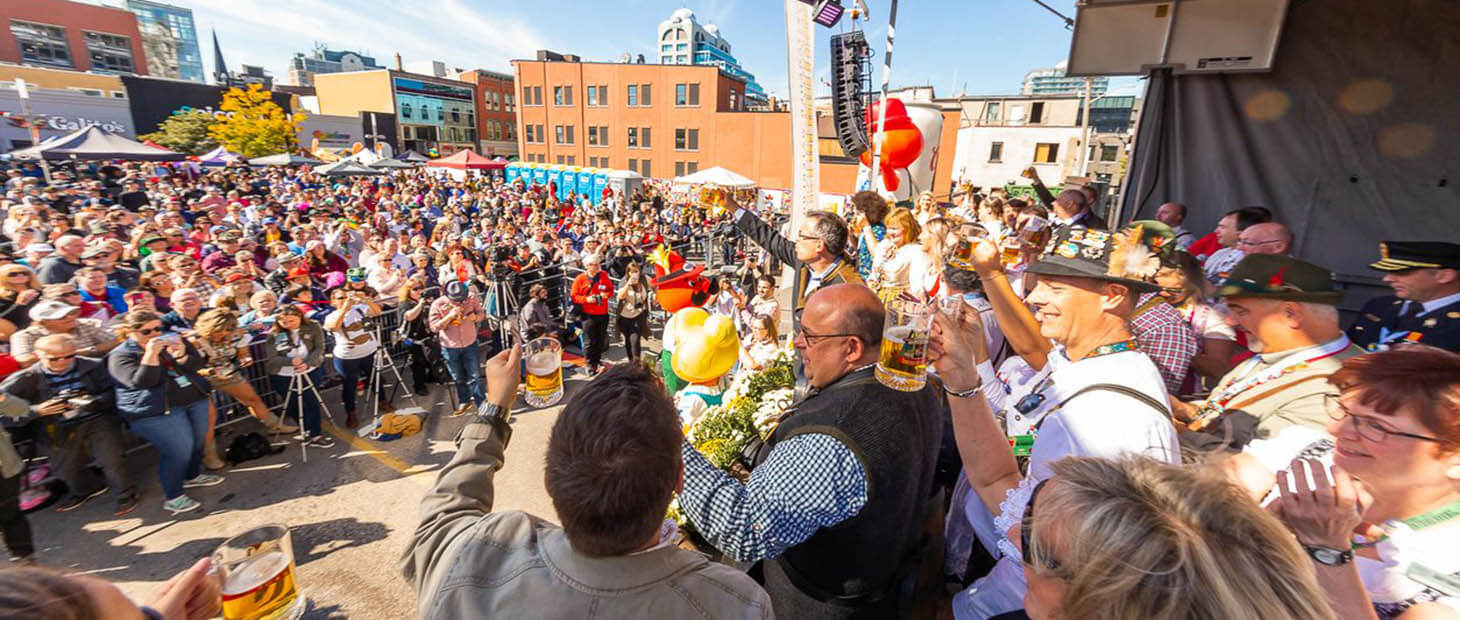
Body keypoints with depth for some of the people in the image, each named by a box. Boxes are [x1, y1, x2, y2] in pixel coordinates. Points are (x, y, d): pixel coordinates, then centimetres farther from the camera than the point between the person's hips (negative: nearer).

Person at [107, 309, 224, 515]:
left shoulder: (172, 341, 8)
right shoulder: (120, 356, -7)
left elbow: (198, 364, 3)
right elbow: (141, 382, -19)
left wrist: (181, 354, -17)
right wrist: (151, 354, -27)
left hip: (196, 399, 6)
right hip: (157, 411, -6)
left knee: (198, 442, 16)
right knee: (178, 451, -8)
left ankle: (193, 475, 39)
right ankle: (172, 497, 8)